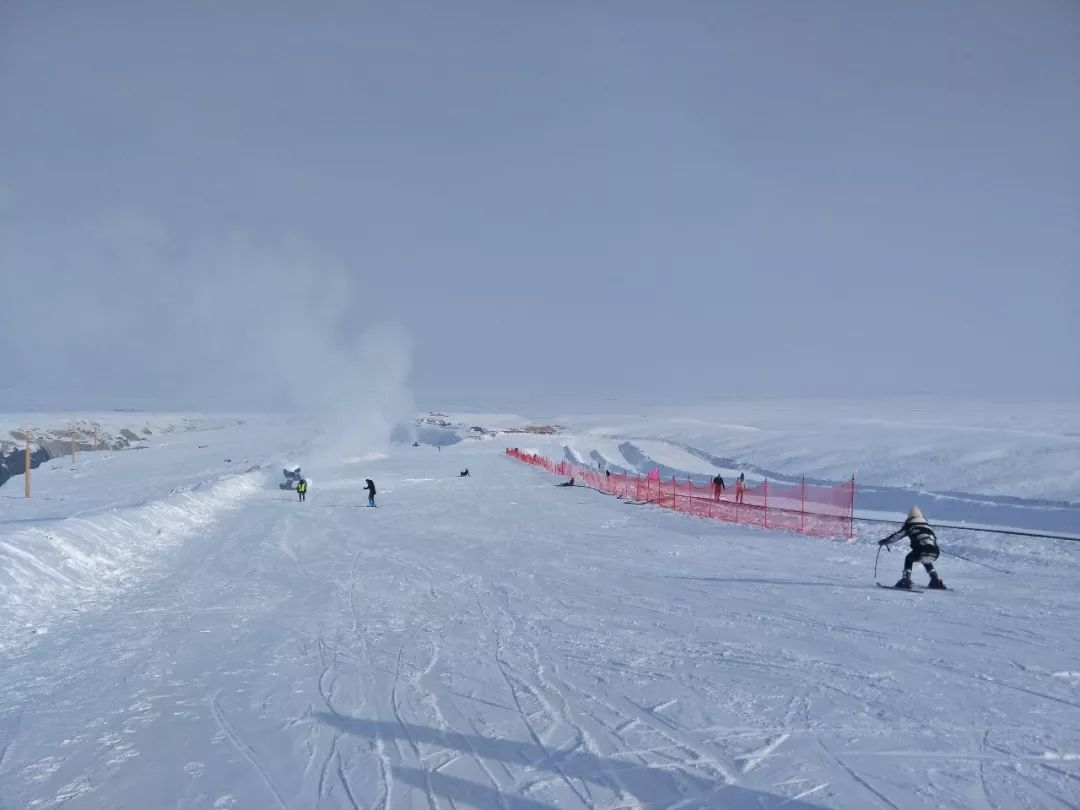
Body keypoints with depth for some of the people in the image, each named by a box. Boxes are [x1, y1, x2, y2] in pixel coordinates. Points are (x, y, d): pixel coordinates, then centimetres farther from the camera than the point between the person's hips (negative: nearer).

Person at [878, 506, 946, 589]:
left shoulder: (909, 524, 15)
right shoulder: (926, 523, 28)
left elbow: (897, 535, 14)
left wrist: (884, 542, 24)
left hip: (922, 552, -4)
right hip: (935, 553, 4)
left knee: (909, 559, 24)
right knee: (926, 561, 36)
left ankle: (906, 581, 10)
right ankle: (936, 581, 27)